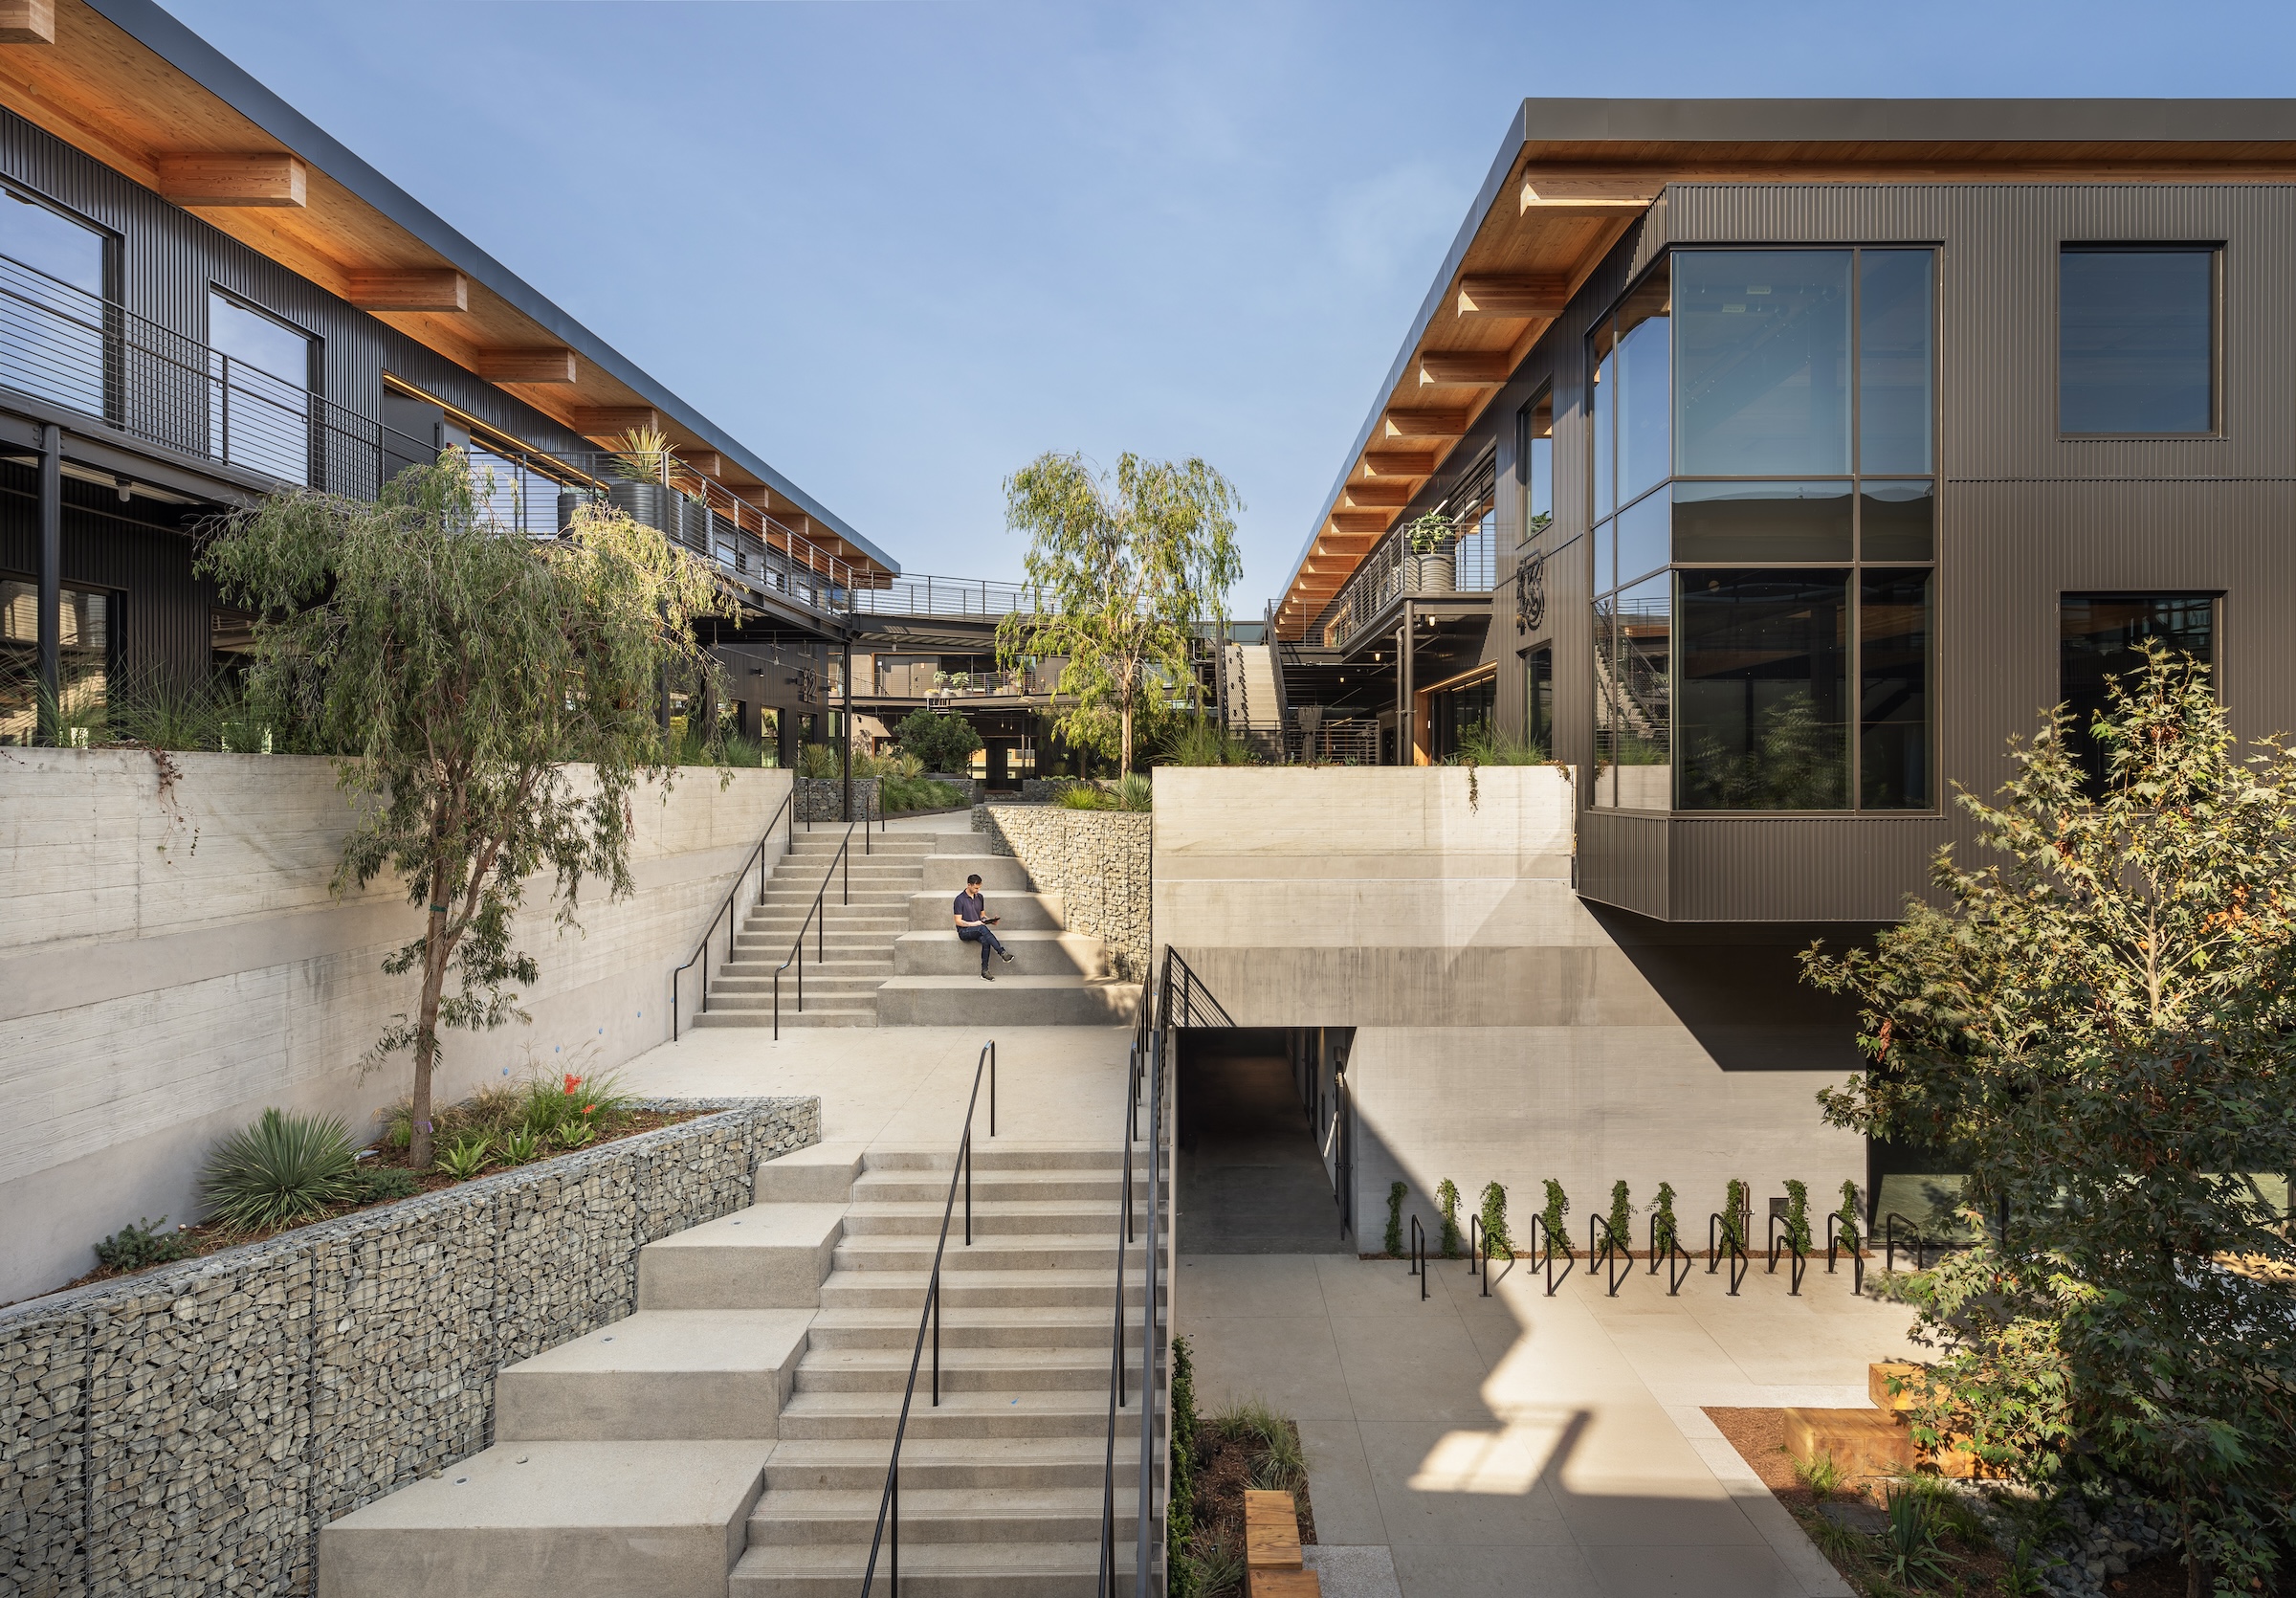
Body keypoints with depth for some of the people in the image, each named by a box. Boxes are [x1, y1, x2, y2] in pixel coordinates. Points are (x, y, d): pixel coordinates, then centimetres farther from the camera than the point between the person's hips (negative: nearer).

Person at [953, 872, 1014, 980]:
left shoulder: (979, 897, 11)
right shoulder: (960, 899, -8)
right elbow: (958, 921, -10)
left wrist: (990, 920, -2)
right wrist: (973, 924, -22)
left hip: (977, 931, 5)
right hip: (964, 931, -5)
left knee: (986, 941, -30)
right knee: (982, 928, -36)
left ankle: (984, 972, -26)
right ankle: (1002, 952, -37)